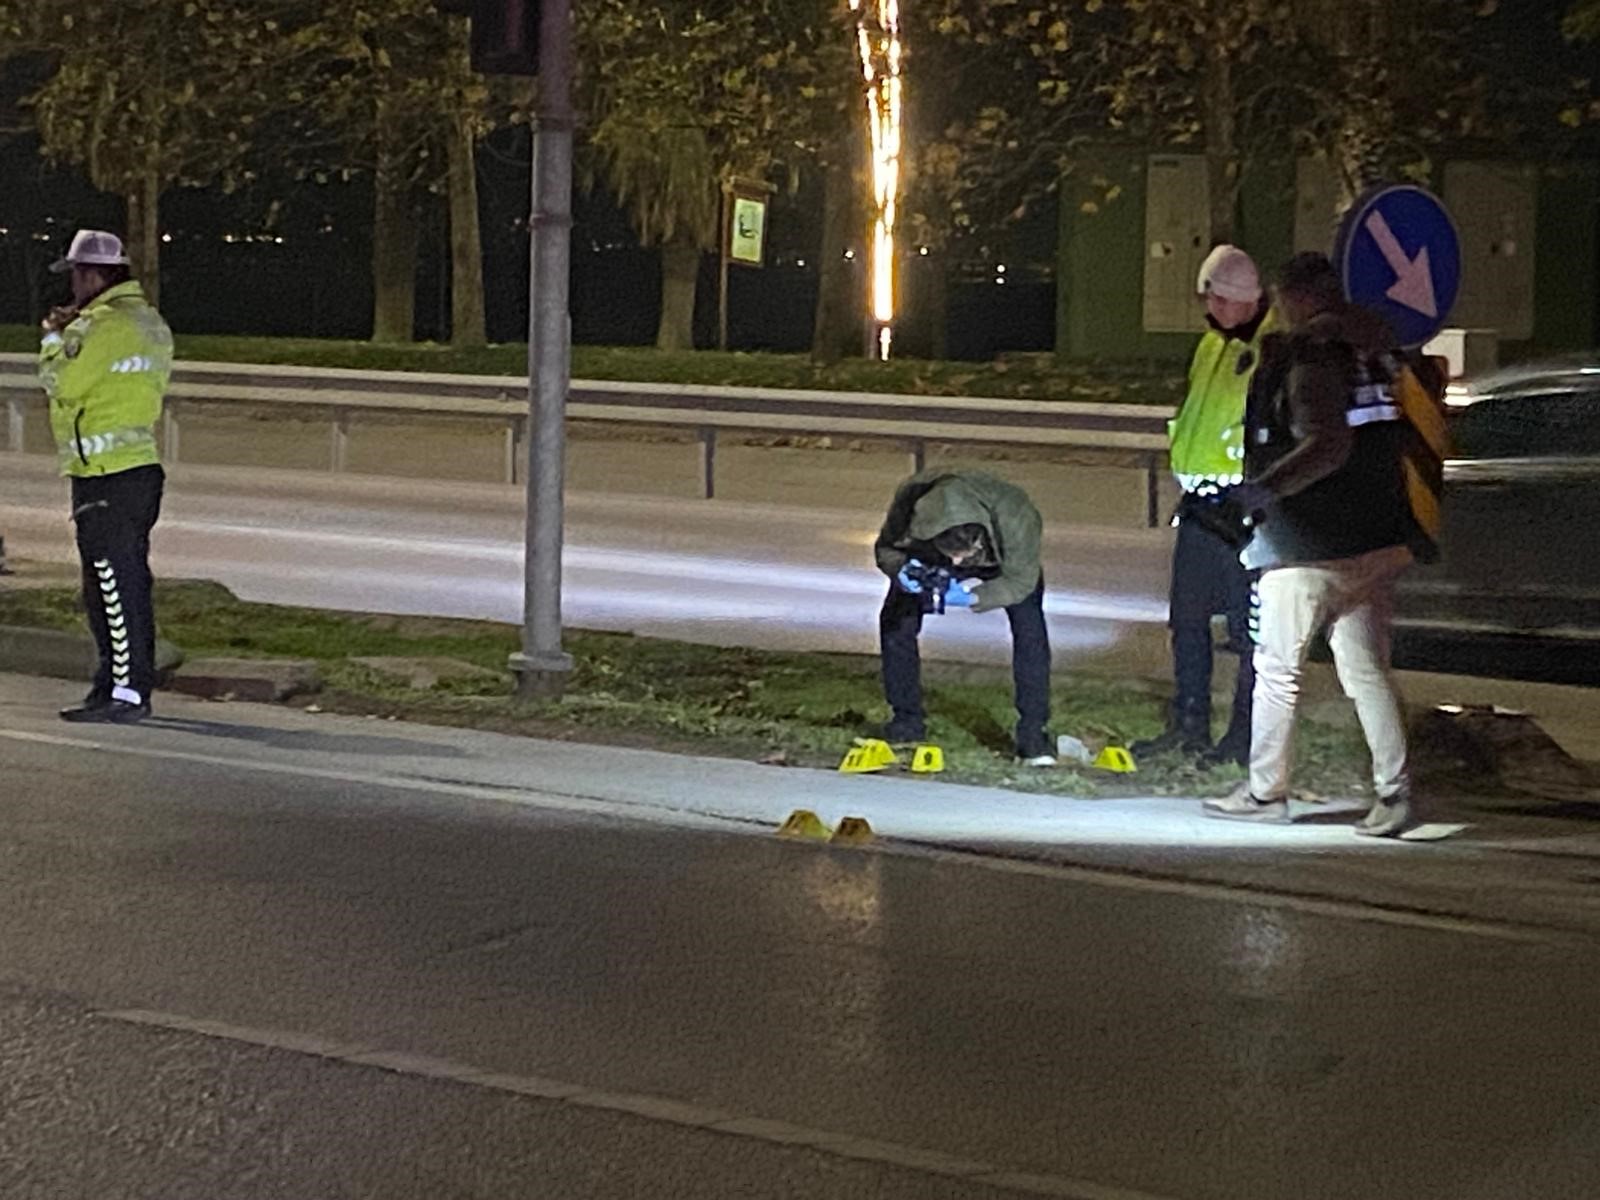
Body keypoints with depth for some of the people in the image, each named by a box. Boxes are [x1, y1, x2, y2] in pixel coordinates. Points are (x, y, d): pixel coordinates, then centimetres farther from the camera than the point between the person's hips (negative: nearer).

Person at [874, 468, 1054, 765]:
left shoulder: (1015, 516, -45)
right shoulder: (911, 502, -40)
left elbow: (1020, 581, -31)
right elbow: (886, 549, -20)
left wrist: (971, 597, -48)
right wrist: (903, 571, -43)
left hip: (1004, 565, -2)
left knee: (1030, 629, -23)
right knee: (895, 621, -12)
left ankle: (1033, 735, -15)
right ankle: (906, 722, 5)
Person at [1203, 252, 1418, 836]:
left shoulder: (1312, 353, -13)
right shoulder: (1375, 343, 11)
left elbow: (1328, 444, -26)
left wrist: (1265, 487, -27)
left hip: (1310, 546, -7)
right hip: (1379, 541, 8)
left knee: (1277, 667, 5)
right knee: (1367, 669, 7)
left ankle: (1265, 791, 12)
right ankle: (1395, 793, -1)